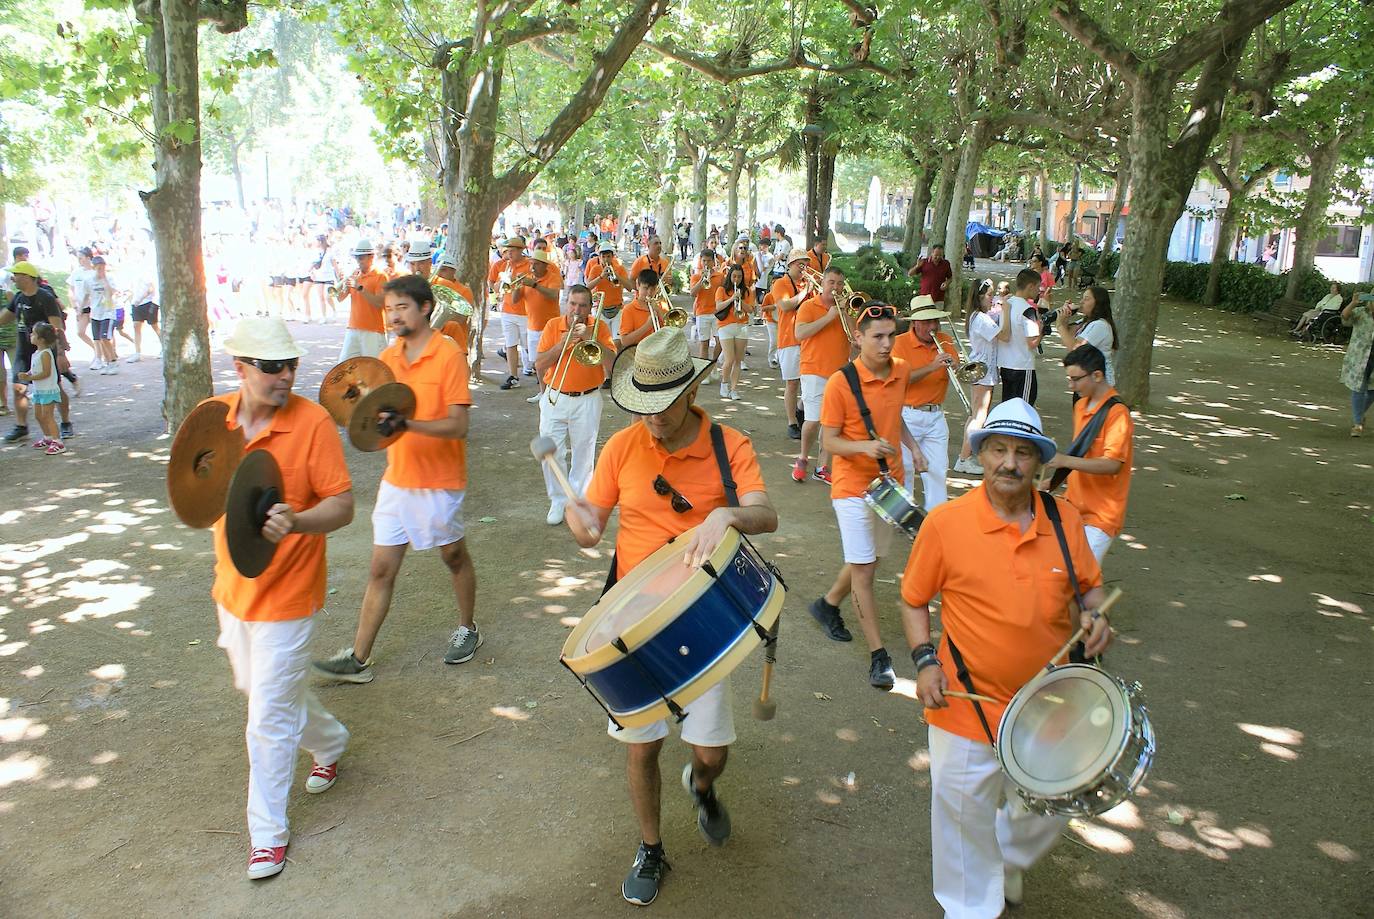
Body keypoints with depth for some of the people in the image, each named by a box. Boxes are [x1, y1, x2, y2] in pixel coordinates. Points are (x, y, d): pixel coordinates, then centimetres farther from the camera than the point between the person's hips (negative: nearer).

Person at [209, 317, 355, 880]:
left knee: (269, 716, 1)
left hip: (286, 594, -7)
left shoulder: (312, 422, -20)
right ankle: (329, 743, 51)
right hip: (232, 586, 7)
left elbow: (342, 506, -19)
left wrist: (295, 522, -39)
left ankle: (268, 833, 20)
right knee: (253, 687, 25)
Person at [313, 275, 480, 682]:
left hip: (439, 483, -5)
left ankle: (467, 630, 36)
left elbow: (458, 426, -21)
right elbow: (381, 415, 14)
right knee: (381, 569, 6)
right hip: (396, 480, 5)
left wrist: (407, 424, -34)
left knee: (454, 557, 15)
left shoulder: (448, 355, -14)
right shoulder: (387, 358, 5)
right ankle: (358, 659, 11)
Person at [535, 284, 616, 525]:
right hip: (554, 399, 1)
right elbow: (539, 365, -7)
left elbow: (611, 365, -14)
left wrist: (593, 339, -22)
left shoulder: (599, 328, -3)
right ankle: (558, 501, 19)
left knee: (583, 455, 7)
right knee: (551, 453, 3)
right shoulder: (553, 326, -1)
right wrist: (562, 344, -19)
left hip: (587, 400, -1)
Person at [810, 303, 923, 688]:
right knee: (863, 569, -4)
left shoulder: (901, 371, -1)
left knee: (870, 559, 19)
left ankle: (827, 604, 44)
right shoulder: (840, 383, -18)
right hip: (853, 487, -6)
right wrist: (865, 446, -31)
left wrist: (913, 446, 6)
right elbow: (828, 442, -14)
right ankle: (878, 654, 6)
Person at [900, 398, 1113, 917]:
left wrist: (1094, 616, -11)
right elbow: (913, 601, -3)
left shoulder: (1064, 518, -6)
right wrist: (924, 660, -16)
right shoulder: (945, 522, -15)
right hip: (966, 707, -3)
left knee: (1048, 810, 22)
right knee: (966, 815, 13)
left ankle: (1011, 858, 56)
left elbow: (1090, 586, 10)